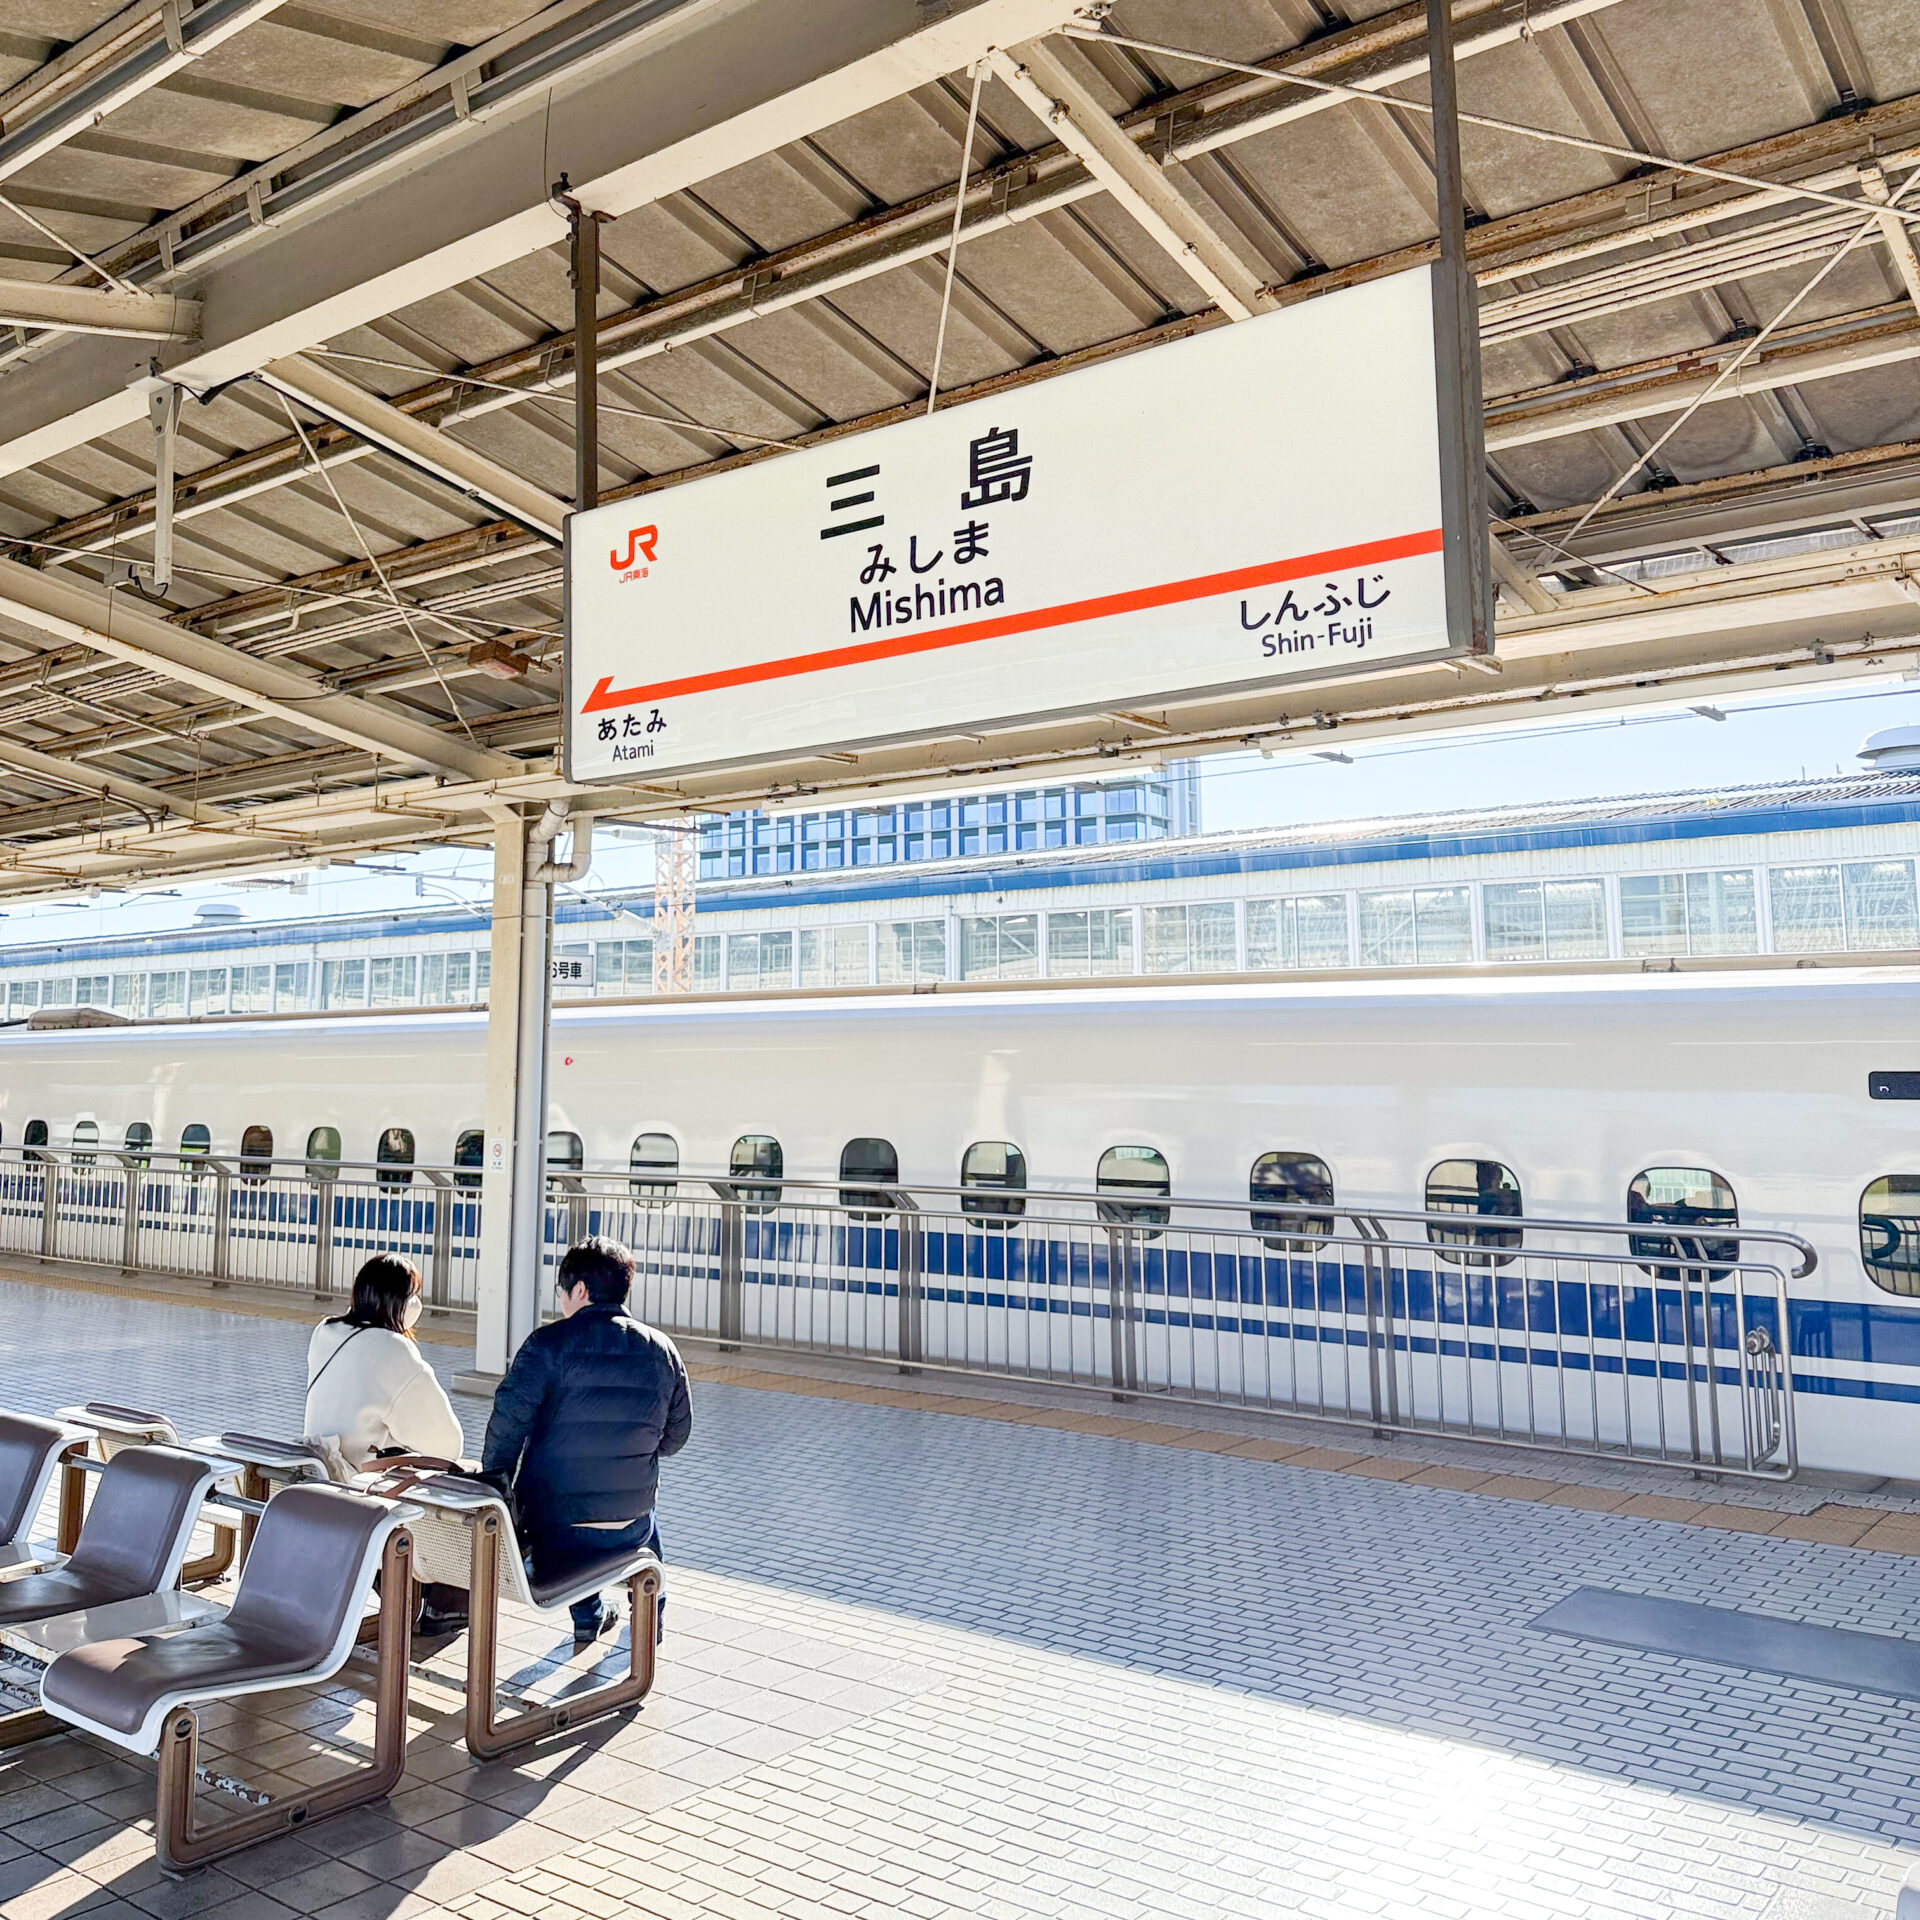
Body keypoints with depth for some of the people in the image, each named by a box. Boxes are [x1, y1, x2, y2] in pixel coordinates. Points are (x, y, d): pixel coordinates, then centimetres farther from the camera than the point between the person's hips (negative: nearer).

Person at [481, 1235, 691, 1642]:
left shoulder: (549, 1343, -13)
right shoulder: (662, 1350, -2)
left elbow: (508, 1421, -14)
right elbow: (676, 1434, 8)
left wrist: (493, 1481, 2)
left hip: (550, 1526, -2)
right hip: (628, 1528, 2)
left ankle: (588, 1614, 41)